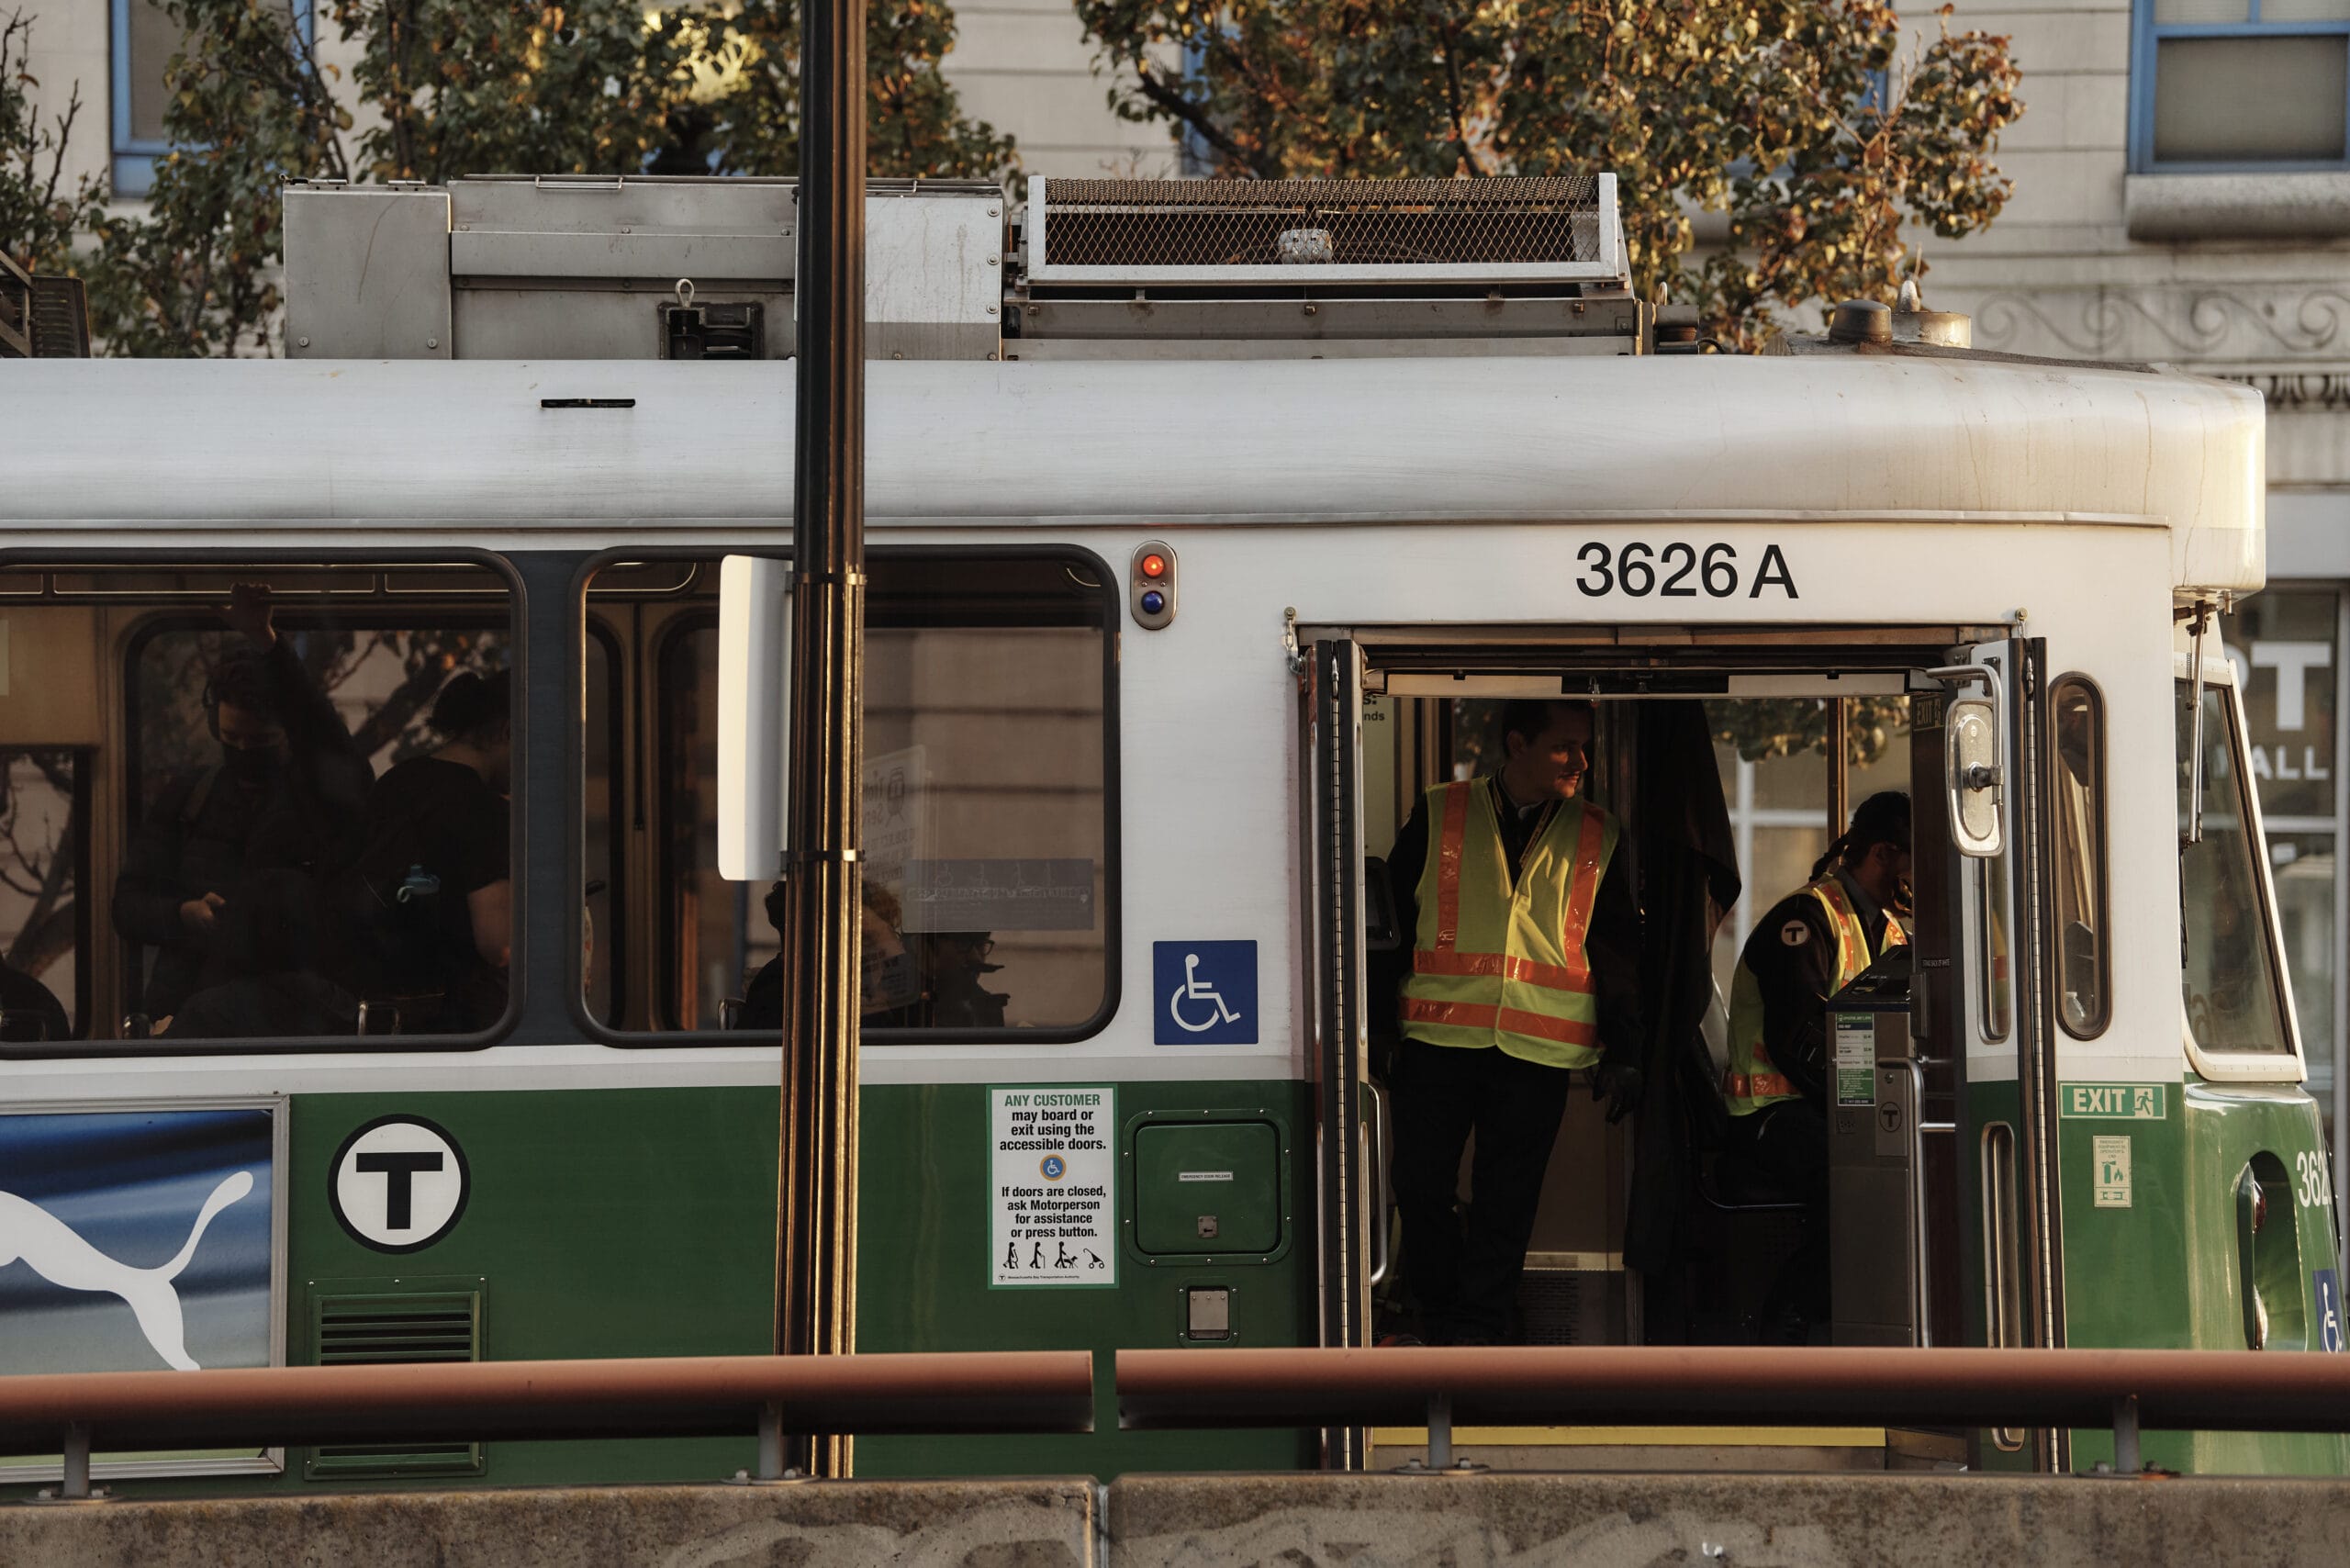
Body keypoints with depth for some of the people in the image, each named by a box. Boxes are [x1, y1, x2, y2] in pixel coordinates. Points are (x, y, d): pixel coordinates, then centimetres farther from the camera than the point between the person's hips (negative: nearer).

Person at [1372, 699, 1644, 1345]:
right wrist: (1380, 1027, 4)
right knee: (1422, 1183, 0)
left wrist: (1621, 1052, 6)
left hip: (1538, 1048, 1)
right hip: (1439, 1040, 0)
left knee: (1507, 1196, 1)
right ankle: (1439, 1311, 19)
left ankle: (1481, 1323, 13)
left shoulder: (1597, 838, 10)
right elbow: (1391, 923, 8)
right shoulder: (1439, 816, 5)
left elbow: (1619, 953, 13)